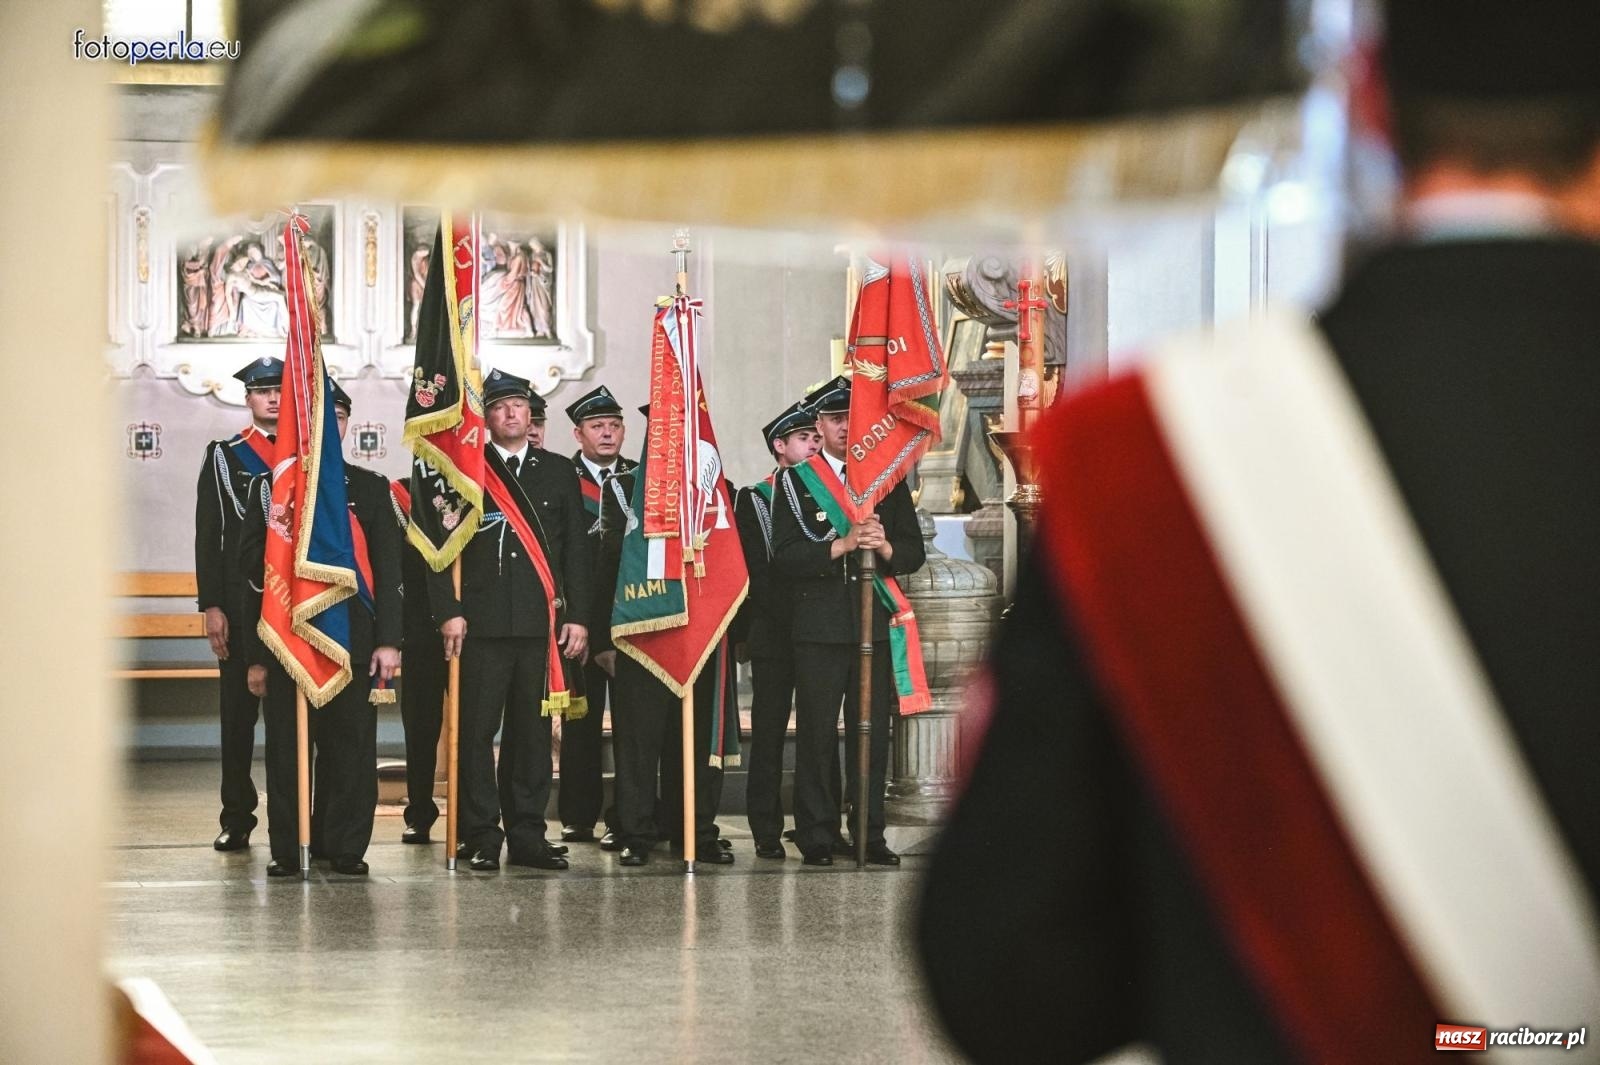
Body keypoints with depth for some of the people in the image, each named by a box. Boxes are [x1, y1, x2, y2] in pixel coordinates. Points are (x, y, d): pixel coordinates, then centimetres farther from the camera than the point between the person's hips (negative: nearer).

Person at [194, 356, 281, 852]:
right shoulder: (224, 457, 7)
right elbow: (208, 538, 3)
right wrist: (212, 606, -5)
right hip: (242, 603, 0)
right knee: (239, 707, 3)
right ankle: (237, 818, 8)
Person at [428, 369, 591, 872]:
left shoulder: (559, 472, 14)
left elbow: (576, 549, 12)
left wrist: (577, 616, 4)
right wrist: (449, 610, -9)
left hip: (541, 623, 2)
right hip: (481, 624, -2)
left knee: (533, 731, 5)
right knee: (476, 731, -3)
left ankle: (527, 835, 11)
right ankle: (481, 838, 1)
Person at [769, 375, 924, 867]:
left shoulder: (888, 479, 14)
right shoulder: (794, 481, 6)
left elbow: (914, 553, 10)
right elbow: (784, 558, -5)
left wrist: (886, 548, -12)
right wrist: (841, 545, -16)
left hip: (874, 624, 2)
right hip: (818, 628, -2)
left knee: (873, 731, 1)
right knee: (817, 734, -3)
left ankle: (870, 835, 8)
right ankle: (818, 837, 3)